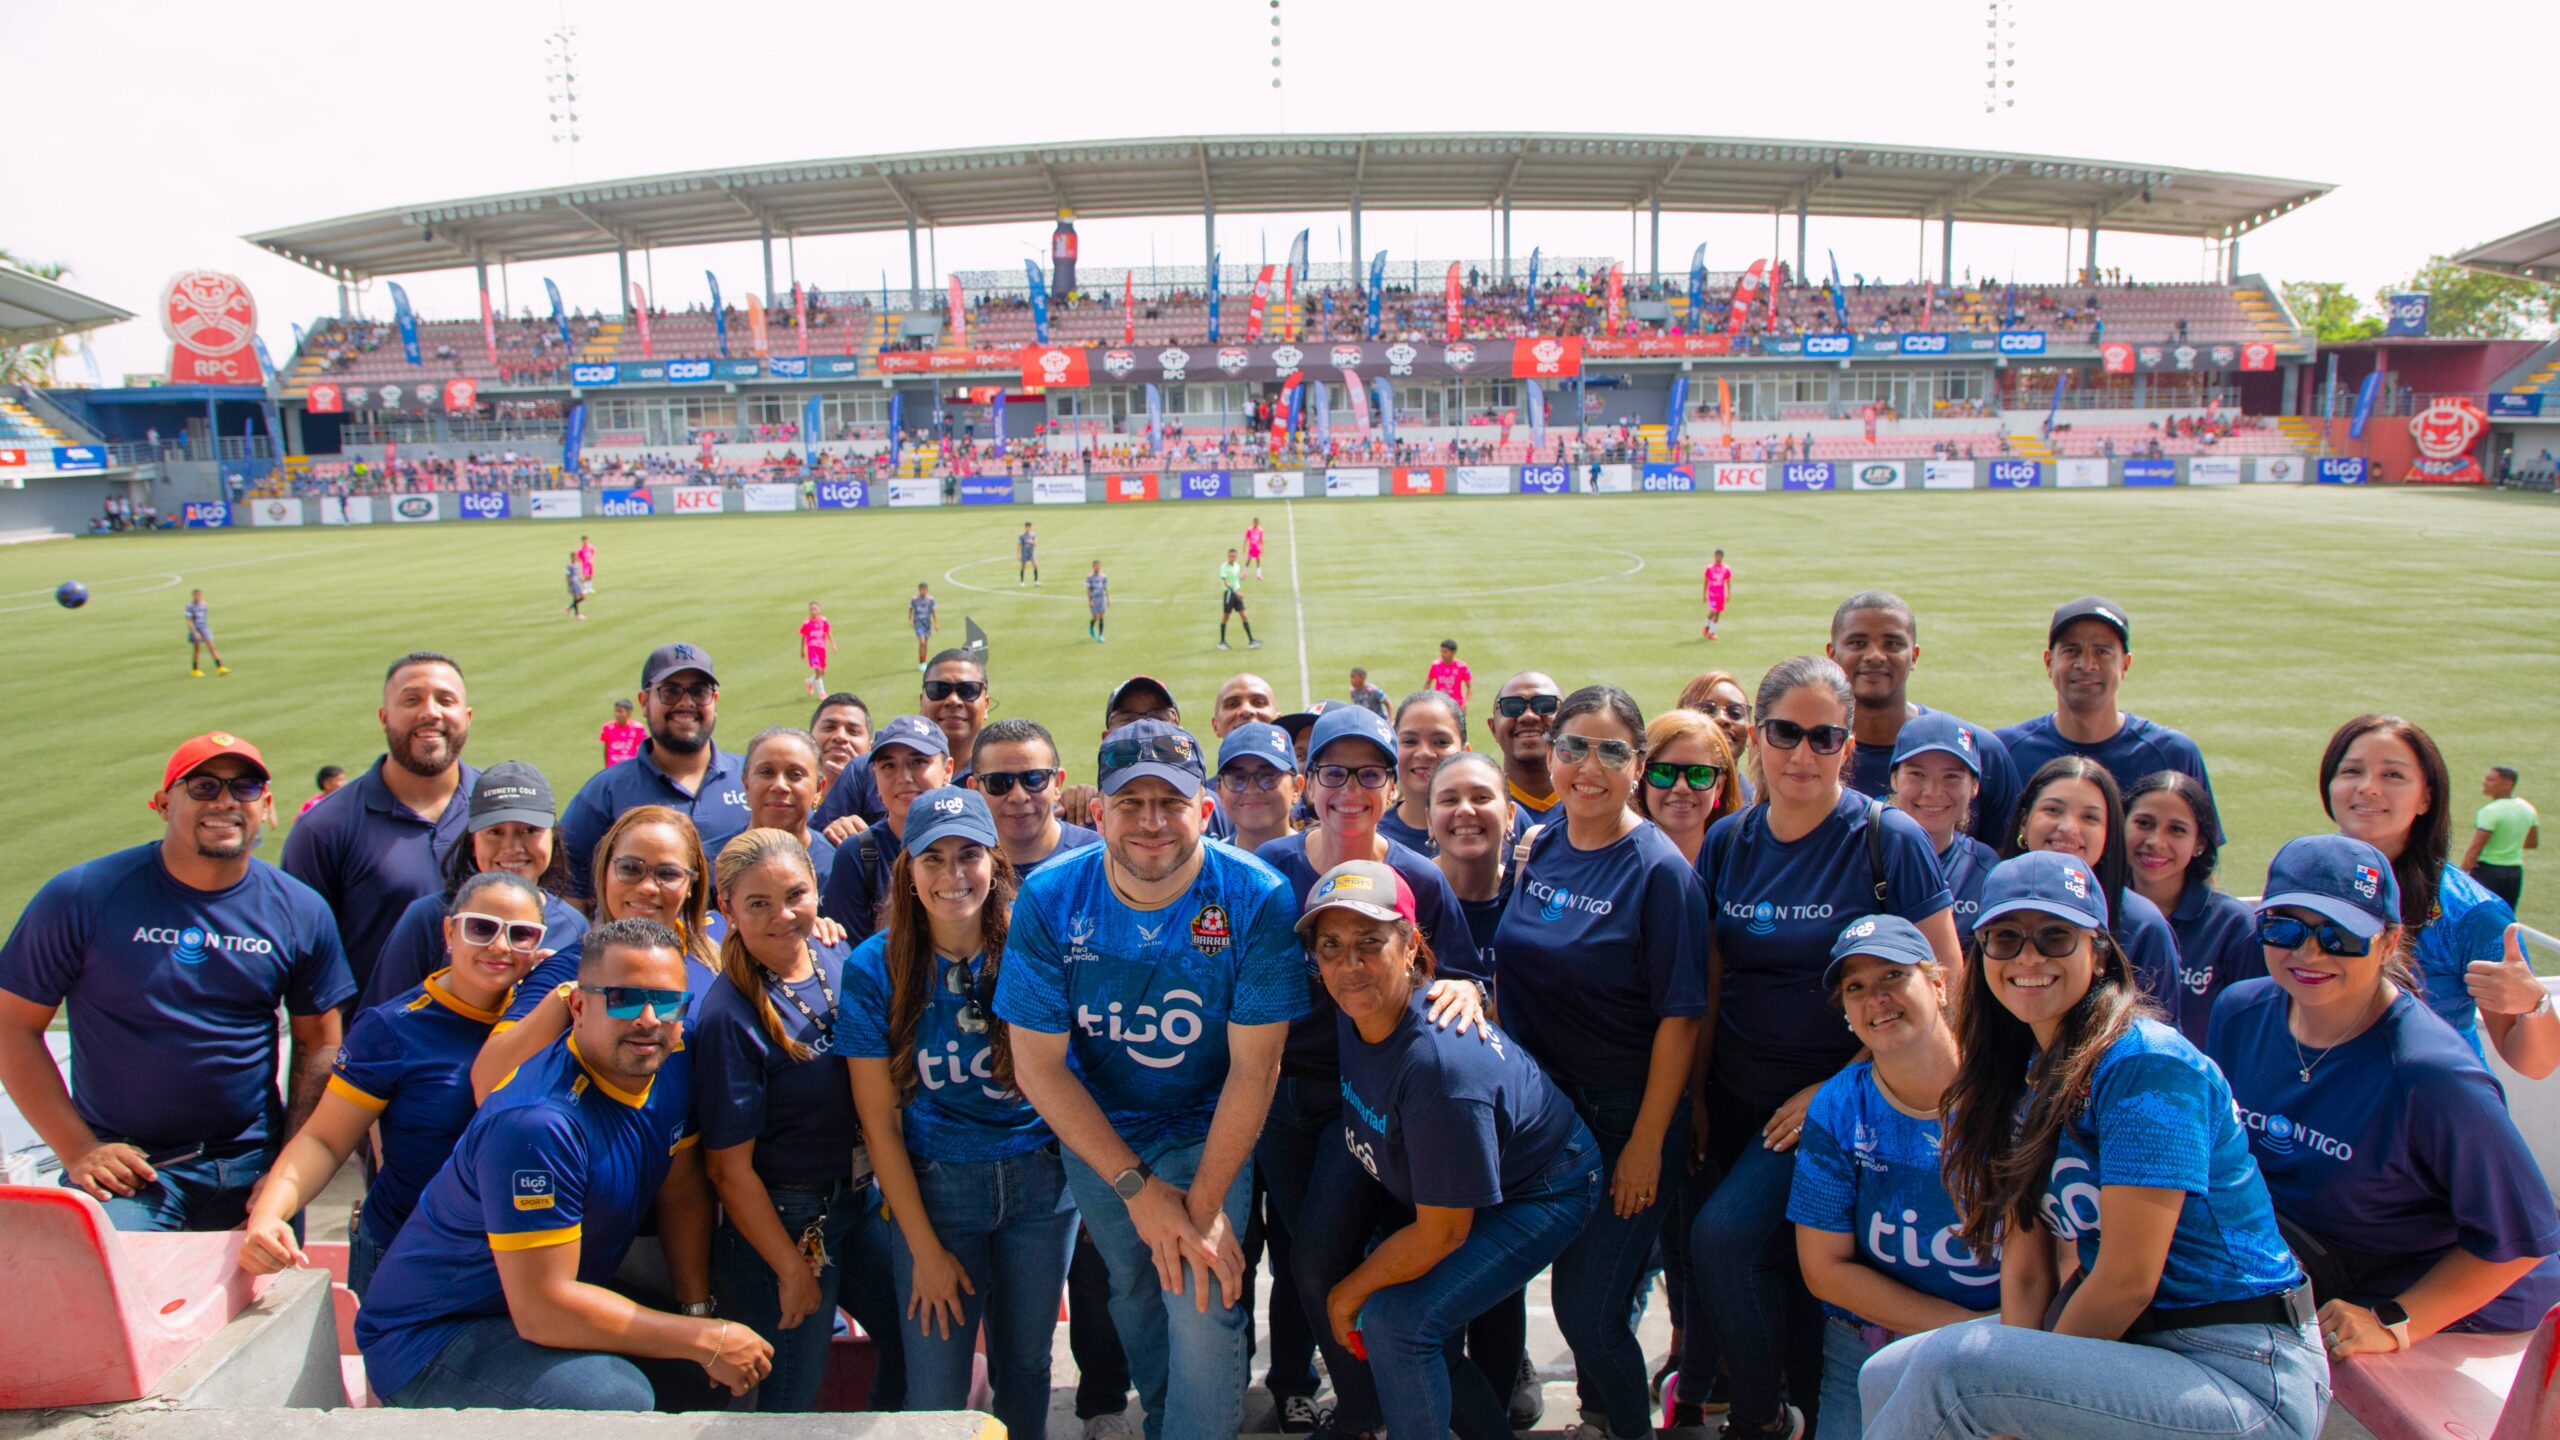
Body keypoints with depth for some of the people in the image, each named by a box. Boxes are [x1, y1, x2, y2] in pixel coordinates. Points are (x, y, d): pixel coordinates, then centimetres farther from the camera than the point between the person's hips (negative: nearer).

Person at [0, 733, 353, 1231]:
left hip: (254, 1165, 2)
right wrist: (77, 1148, -8)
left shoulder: (301, 912, 1)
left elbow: (317, 1044, 6)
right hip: (128, 1168, -2)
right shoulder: (82, 897, -5)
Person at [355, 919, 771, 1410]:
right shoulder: (538, 1123, -32)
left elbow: (683, 1191, 6)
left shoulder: (674, 1059, -7)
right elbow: (542, 1310, -31)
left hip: (563, 1289, 8)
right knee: (619, 1397, -31)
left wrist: (700, 1309, -6)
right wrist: (707, 1340, -25)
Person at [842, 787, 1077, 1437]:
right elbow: (880, 1122, -5)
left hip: (1039, 1180, 1)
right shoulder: (875, 967, -8)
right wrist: (925, 1248, -4)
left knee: (1025, 1366, 14)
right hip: (934, 1186, -1)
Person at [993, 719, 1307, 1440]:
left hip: (1209, 1131, -2)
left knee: (1202, 1309, -14)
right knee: (1134, 1292, 17)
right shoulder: (1048, 898, -17)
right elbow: (1038, 1064, -13)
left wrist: (1206, 1202, -19)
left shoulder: (1257, 898, -21)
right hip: (1094, 1131, 2)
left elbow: (1254, 1067, -17)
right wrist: (1137, 1187, -16)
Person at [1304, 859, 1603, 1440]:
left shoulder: (1440, 1064, -37)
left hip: (1539, 1196, -8)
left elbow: (1441, 1232, -27)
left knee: (1397, 1317, -21)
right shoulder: (1353, 1011, -14)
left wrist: (1349, 1295, -12)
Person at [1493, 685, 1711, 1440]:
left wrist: (1646, 1145, -15)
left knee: (1589, 1312, 0)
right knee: (1574, 1297, 17)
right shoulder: (1540, 846, 1)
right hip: (1541, 1109, 5)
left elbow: (1679, 1017, -16)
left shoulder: (1660, 869, -16)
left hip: (1624, 1120, -5)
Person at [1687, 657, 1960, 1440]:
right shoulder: (1729, 841, 3)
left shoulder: (1891, 841, -10)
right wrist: (1695, 1093, 5)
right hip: (1736, 1092, 5)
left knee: (1726, 1234, -18)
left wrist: (1844, 1085, -13)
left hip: (1839, 1089, -4)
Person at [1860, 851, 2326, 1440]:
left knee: (1952, 1368, -26)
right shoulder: (2025, 1076, 8)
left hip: (2246, 1376, -8)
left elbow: (2128, 1278, -20)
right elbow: (2025, 1262, 5)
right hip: (2128, 1343, 8)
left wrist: (2017, 1390, -9)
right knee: (1885, 1377, -2)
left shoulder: (2147, 1063, -18)